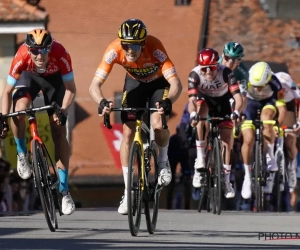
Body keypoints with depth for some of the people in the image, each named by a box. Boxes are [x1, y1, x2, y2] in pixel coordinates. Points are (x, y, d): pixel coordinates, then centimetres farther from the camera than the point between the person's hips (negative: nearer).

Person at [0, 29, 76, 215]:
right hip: (29, 76, 0)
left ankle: (64, 189, 0)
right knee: (19, 110, -32)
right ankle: (22, 153, -3)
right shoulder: (22, 57, -37)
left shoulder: (60, 54, -38)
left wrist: (63, 110, -39)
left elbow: (70, 89, -25)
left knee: (59, 133, -6)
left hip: (54, 78, 0)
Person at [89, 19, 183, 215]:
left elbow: (176, 83, -42)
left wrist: (168, 101, -63)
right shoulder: (115, 50, -33)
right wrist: (102, 102, -56)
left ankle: (163, 161, 9)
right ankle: (128, 192, -1)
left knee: (158, 126, -26)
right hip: (135, 82, 2)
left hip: (159, 82, -2)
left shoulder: (155, 48, -38)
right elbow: (95, 85, -35)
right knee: (128, 132, -10)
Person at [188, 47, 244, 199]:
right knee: (202, 112, -35)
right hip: (205, 99, -1)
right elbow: (192, 99, -41)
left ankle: (226, 181, 8)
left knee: (227, 139, -8)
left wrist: (236, 112, -58)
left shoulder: (225, 73, -33)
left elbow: (238, 97, -39)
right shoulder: (195, 75, -32)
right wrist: (193, 115, -61)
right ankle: (200, 161, -29)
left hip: (222, 102, 1)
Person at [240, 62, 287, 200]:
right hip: (250, 102, 1)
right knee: (248, 139, -16)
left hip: (269, 102, -1)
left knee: (266, 117, -36)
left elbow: (281, 107, -29)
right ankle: (247, 176, 3)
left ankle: (270, 160, -26)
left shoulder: (274, 83, -32)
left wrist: (278, 125, -41)